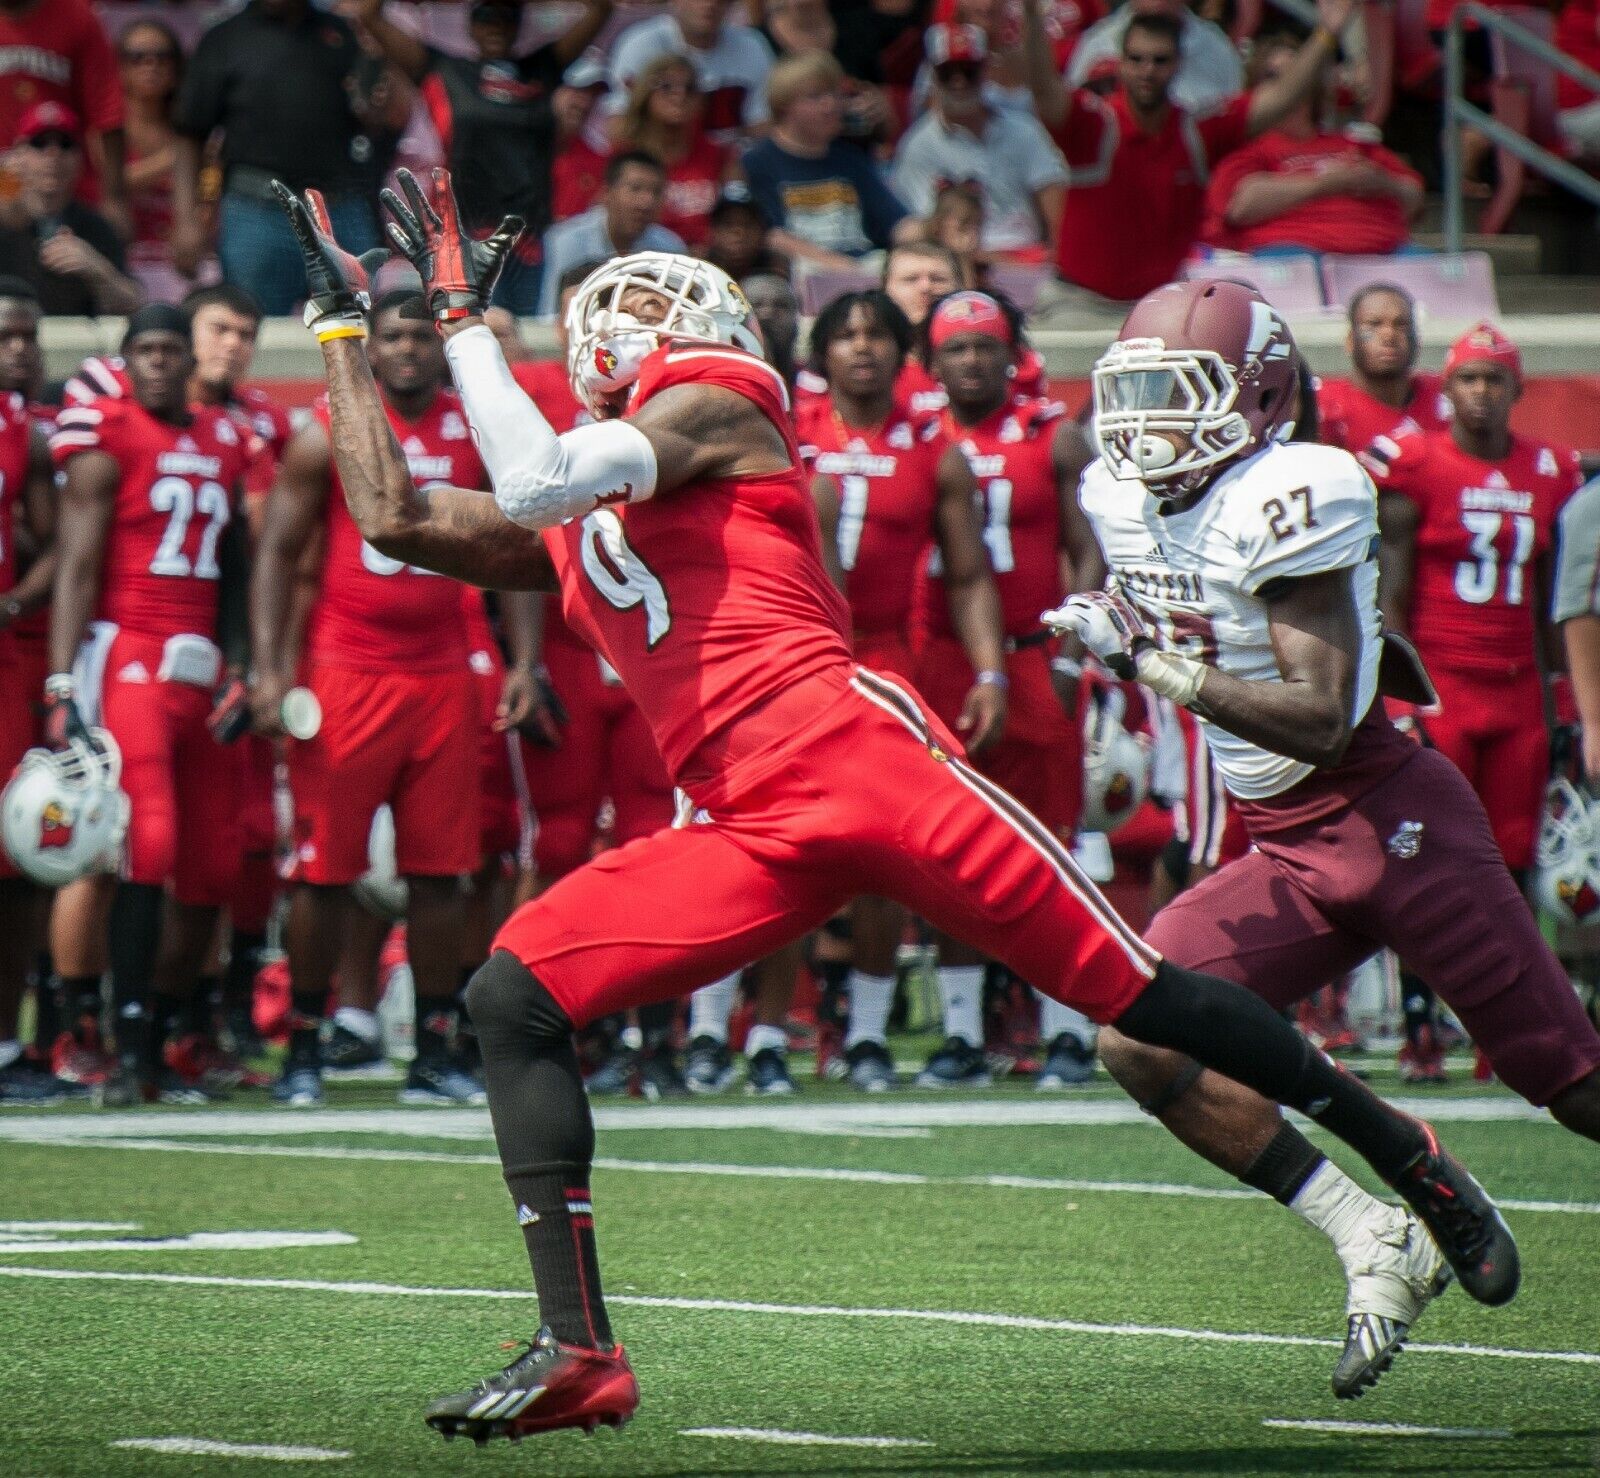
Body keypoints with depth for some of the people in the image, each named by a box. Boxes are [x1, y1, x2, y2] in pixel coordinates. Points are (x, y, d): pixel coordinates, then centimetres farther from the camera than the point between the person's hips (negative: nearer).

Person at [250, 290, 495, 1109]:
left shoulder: (474, 435, 9)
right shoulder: (329, 433, -1)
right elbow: (278, 553, 0)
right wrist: (269, 667, -9)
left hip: (443, 673, 3)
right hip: (346, 668, -3)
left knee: (439, 870, 3)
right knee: (324, 868, -2)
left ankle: (435, 1053, 10)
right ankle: (304, 1048, 7)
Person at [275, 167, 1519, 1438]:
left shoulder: (713, 402, 4)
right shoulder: (565, 521, 26)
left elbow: (535, 482, -10)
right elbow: (394, 518, 25)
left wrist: (463, 320, -2)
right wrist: (342, 323, 30)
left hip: (856, 751, -7)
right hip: (749, 833, 7)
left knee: (1130, 990, -5)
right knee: (513, 1000, -9)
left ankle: (1409, 1158, 15)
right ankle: (576, 1352, -11)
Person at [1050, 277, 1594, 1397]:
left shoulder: (1285, 500, -18)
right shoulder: (1125, 503, 6)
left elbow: (1321, 721, -24)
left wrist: (1165, 670, -30)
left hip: (1391, 815, -8)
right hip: (1290, 857, 8)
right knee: (1139, 1040, -11)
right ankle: (1379, 1248, -7)